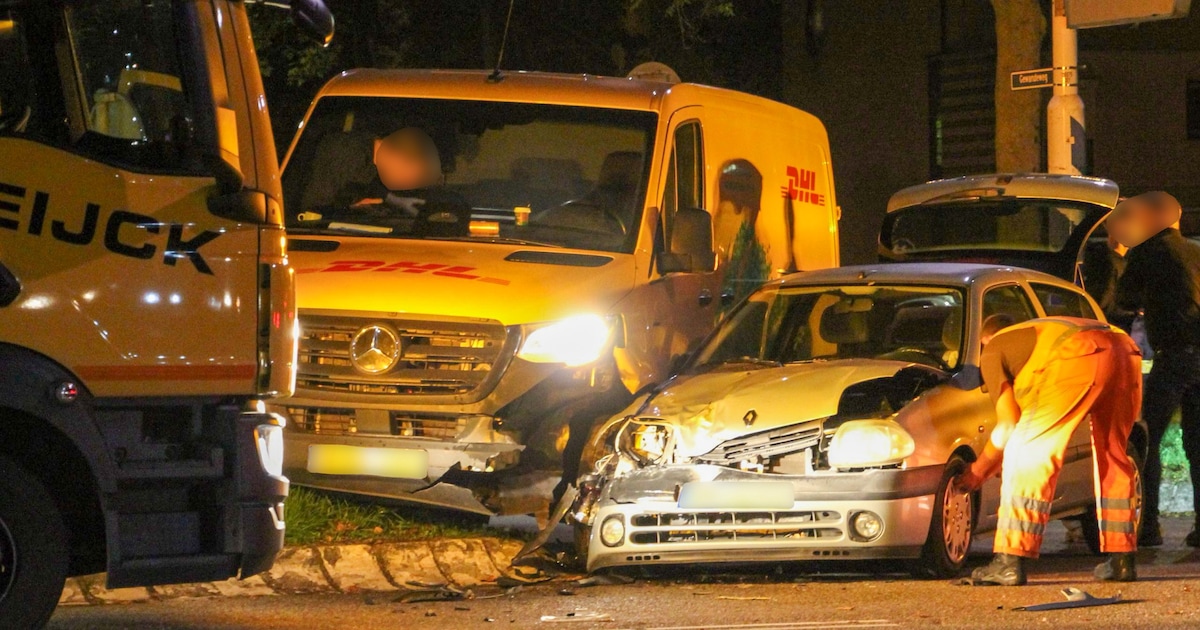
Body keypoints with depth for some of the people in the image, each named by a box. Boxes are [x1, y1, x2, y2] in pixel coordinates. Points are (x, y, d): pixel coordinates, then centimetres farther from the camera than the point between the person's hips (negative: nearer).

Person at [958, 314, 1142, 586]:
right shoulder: (1035, 332, 43)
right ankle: (1122, 560, 24)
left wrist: (978, 471, 29)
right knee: (1112, 456, 23)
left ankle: (1010, 562, -5)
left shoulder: (993, 352, 23)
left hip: (1081, 359, -7)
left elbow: (1009, 426, 16)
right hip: (1127, 352, 7)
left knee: (1026, 453, 1)